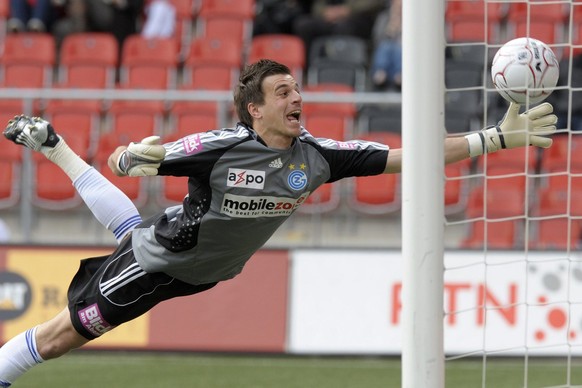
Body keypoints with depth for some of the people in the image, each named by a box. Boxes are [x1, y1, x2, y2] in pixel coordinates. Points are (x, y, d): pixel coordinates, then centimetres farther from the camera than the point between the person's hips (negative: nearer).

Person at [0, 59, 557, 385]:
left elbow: (412, 156, -21)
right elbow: (122, 161, -23)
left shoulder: (315, 156, -20)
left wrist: (499, 137, -28)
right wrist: (133, 158, -48)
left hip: (204, 272, 6)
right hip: (157, 260, -6)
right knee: (64, 334, 2)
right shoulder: (219, 148, -32)